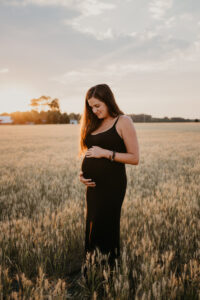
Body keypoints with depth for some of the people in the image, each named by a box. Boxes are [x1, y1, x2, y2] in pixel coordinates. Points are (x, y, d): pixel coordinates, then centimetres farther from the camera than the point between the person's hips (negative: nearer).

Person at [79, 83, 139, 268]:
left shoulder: (123, 122, -4)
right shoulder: (94, 124, 15)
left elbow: (135, 158, -9)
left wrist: (106, 153, -15)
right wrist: (82, 173, 4)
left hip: (112, 184, -7)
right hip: (93, 184, 7)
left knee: (103, 227, -4)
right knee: (92, 227, 12)